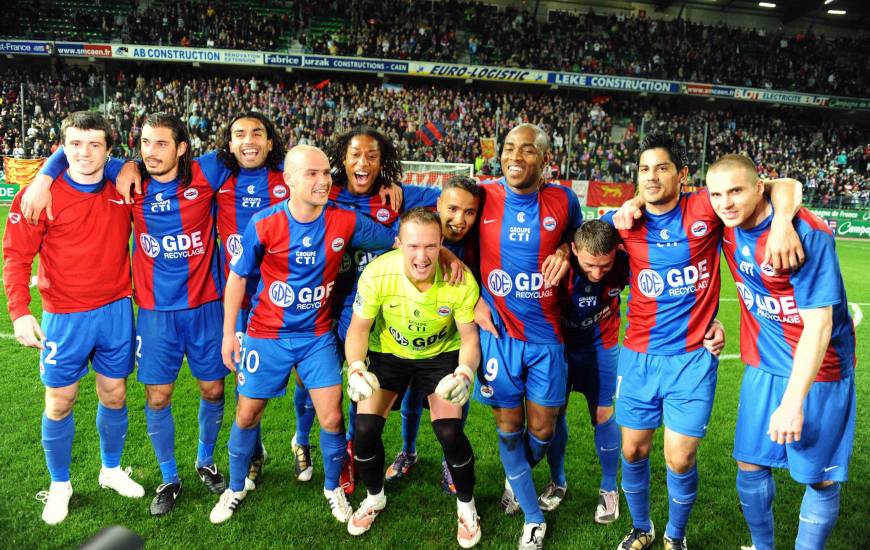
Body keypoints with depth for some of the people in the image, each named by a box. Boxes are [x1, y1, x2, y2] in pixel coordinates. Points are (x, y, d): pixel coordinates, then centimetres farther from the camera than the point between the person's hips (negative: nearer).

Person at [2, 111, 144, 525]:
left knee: (114, 396, 14)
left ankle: (111, 470, 36)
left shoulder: (123, 190, -1)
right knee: (59, 403, 8)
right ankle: (60, 486, 28)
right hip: (64, 317, -3)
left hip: (117, 311, 3)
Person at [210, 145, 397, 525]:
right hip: (266, 336, 0)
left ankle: (332, 488, 27)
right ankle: (236, 488, 37)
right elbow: (237, 277, -3)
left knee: (331, 418, -1)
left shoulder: (346, 222, -14)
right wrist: (228, 333, -2)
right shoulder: (263, 224, -16)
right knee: (247, 415, 11)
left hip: (317, 336, 1)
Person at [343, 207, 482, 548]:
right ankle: (375, 498, 24)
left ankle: (466, 506, 16)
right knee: (365, 429, -8)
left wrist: (464, 373, -36)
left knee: (450, 433, -15)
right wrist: (356, 368, -33)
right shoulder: (377, 273, -30)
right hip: (388, 352, 1)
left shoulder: (461, 280, -30)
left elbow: (470, 337, -17)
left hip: (441, 355, -1)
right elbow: (359, 328, -15)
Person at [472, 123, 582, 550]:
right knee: (509, 428, 8)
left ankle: (517, 477, 45)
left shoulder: (563, 200, -4)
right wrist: (473, 299, -2)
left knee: (542, 430, 9)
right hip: (497, 331, 0)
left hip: (545, 334, 1)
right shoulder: (482, 196, -6)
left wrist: (564, 251, -6)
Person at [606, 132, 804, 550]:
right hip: (639, 355, 2)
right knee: (633, 452, 12)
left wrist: (782, 222, -26)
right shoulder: (623, 220, -2)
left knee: (679, 460, 1)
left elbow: (785, 186, -6)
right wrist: (619, 219, -2)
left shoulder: (706, 209, -8)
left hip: (693, 358, -2)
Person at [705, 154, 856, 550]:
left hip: (818, 370, -5)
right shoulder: (728, 226, -6)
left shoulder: (806, 233, -23)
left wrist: (793, 401, -25)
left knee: (821, 478, 4)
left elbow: (819, 324, -24)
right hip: (764, 367, 5)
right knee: (750, 466, 11)